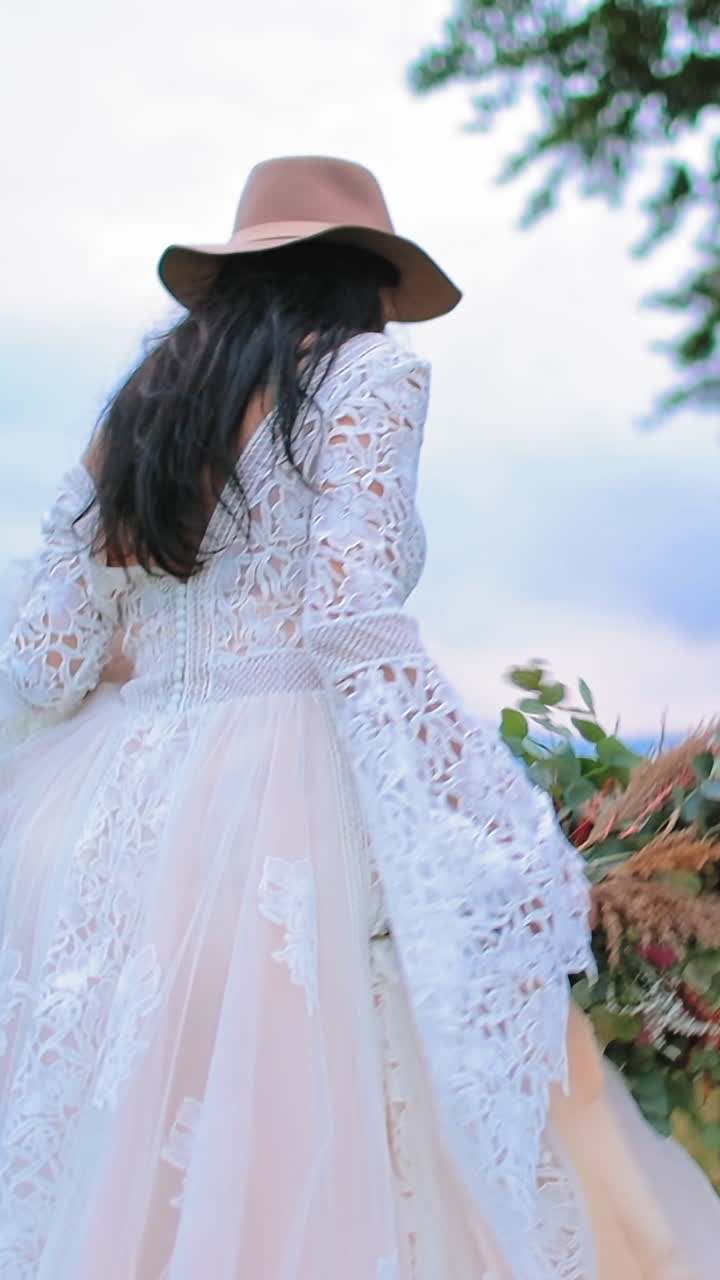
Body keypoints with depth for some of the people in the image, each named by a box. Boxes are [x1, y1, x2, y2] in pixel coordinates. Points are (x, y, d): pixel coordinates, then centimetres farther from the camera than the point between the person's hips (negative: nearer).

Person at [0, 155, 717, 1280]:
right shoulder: (365, 374, 2)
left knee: (110, 1171, 10)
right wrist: (517, 854, -14)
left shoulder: (138, 404, 18)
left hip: (107, 812, 7)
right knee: (308, 1168, -2)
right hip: (283, 804, -6)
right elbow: (354, 631, -13)